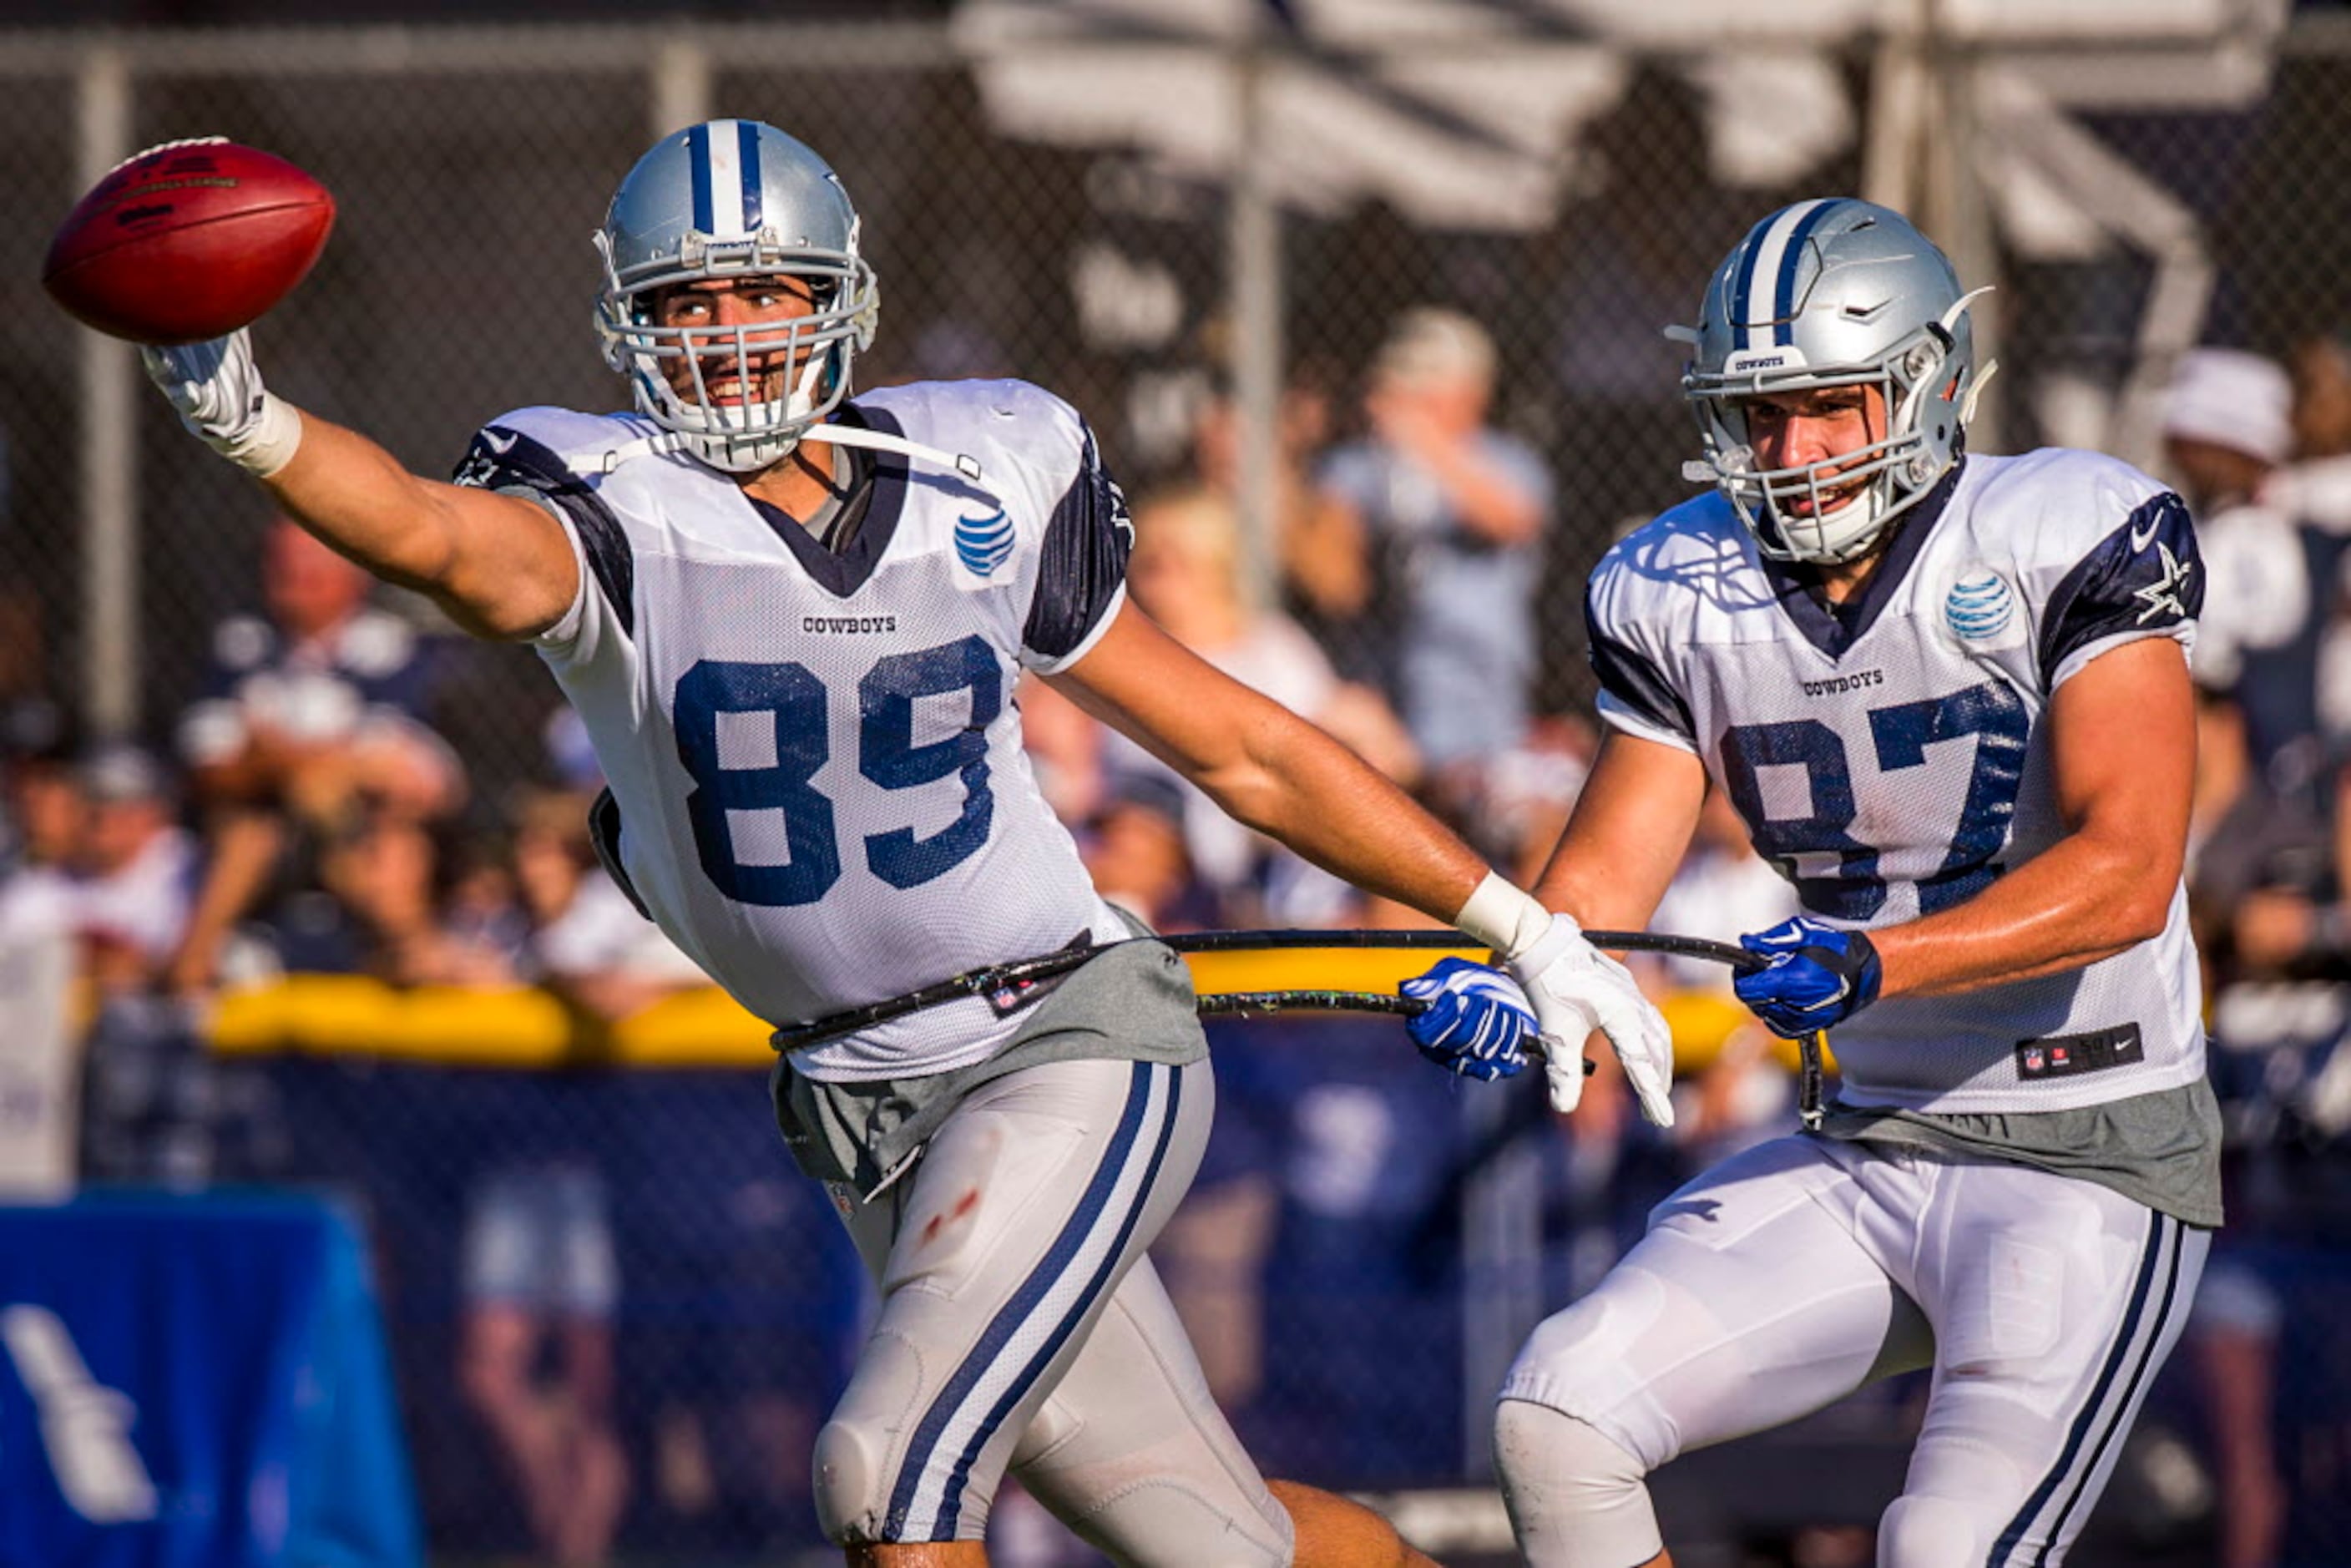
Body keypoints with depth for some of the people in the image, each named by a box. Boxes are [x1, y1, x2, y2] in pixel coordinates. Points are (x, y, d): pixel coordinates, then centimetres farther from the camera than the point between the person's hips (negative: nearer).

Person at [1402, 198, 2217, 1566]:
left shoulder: (2068, 542, -14)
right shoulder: (1688, 595, 3)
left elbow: (2127, 874, -24)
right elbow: (1605, 876, 3)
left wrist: (1871, 961, -37)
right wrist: (1509, 978, -20)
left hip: (2096, 1159, -6)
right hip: (1867, 1155, 6)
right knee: (1558, 1415, -9)